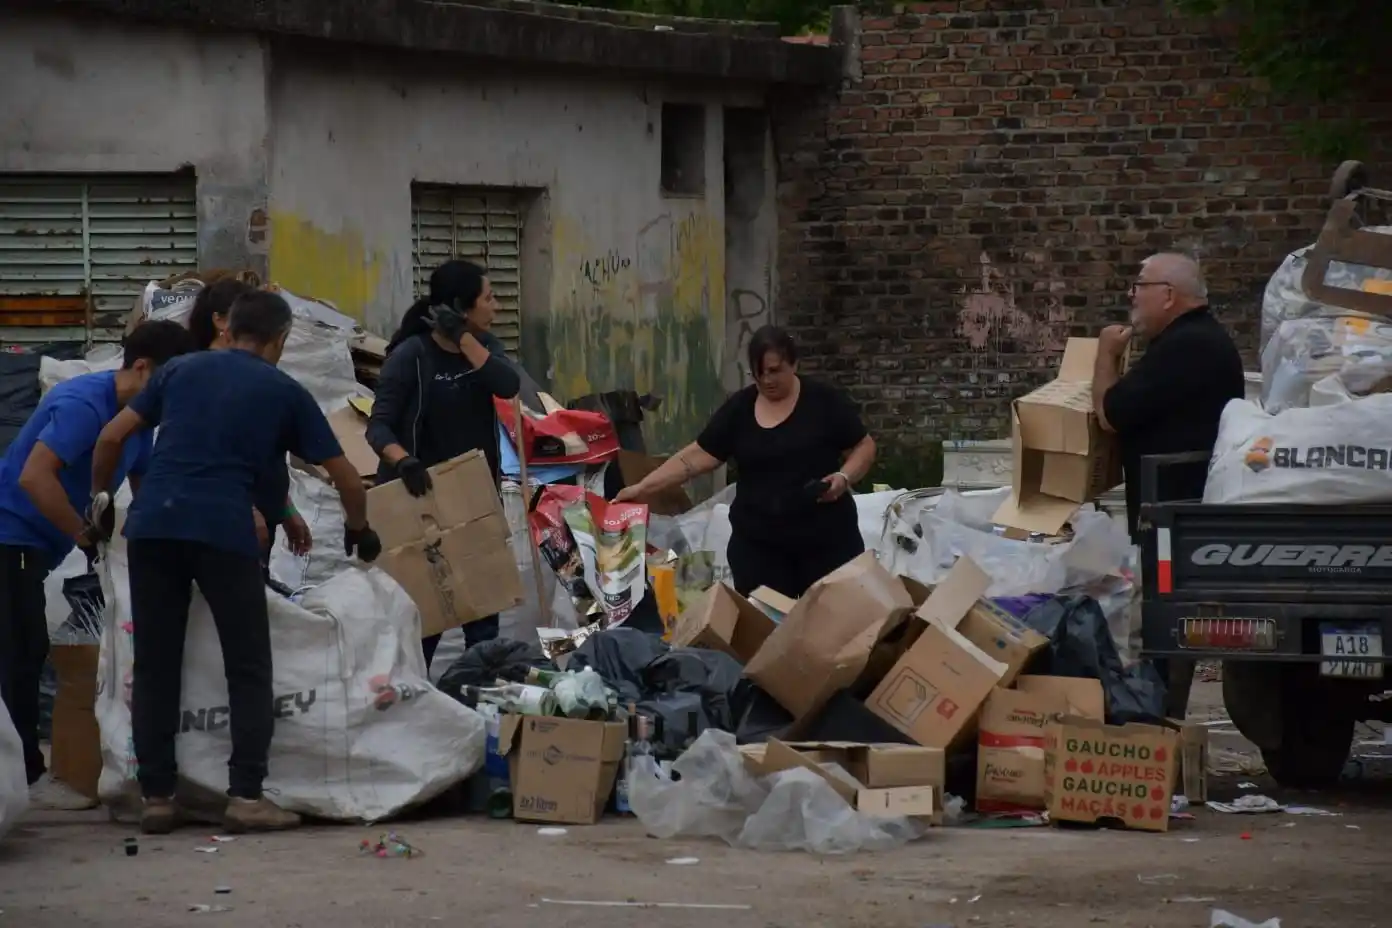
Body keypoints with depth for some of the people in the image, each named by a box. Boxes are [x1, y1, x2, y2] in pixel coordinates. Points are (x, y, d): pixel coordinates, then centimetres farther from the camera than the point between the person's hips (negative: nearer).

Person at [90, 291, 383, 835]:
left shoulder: (182, 370, 20)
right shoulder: (285, 393, 14)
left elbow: (111, 437, 16)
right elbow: (345, 477, 15)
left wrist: (101, 498, 30)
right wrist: (359, 531, 33)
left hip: (152, 524, 3)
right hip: (224, 530, -3)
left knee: (154, 668, 8)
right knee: (248, 668, 6)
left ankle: (156, 798, 8)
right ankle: (245, 796, -2)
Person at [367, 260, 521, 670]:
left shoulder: (484, 344, 4)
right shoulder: (411, 355, -14)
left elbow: (508, 386, -15)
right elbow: (379, 426, -18)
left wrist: (463, 339, -21)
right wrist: (404, 462, -37)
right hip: (425, 493, -5)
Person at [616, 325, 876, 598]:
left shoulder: (825, 401, -3)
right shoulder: (739, 408, 3)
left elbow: (864, 447, 2)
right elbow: (697, 456, 2)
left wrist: (844, 477, -18)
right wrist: (643, 488, -6)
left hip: (827, 541, -2)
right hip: (757, 545, 2)